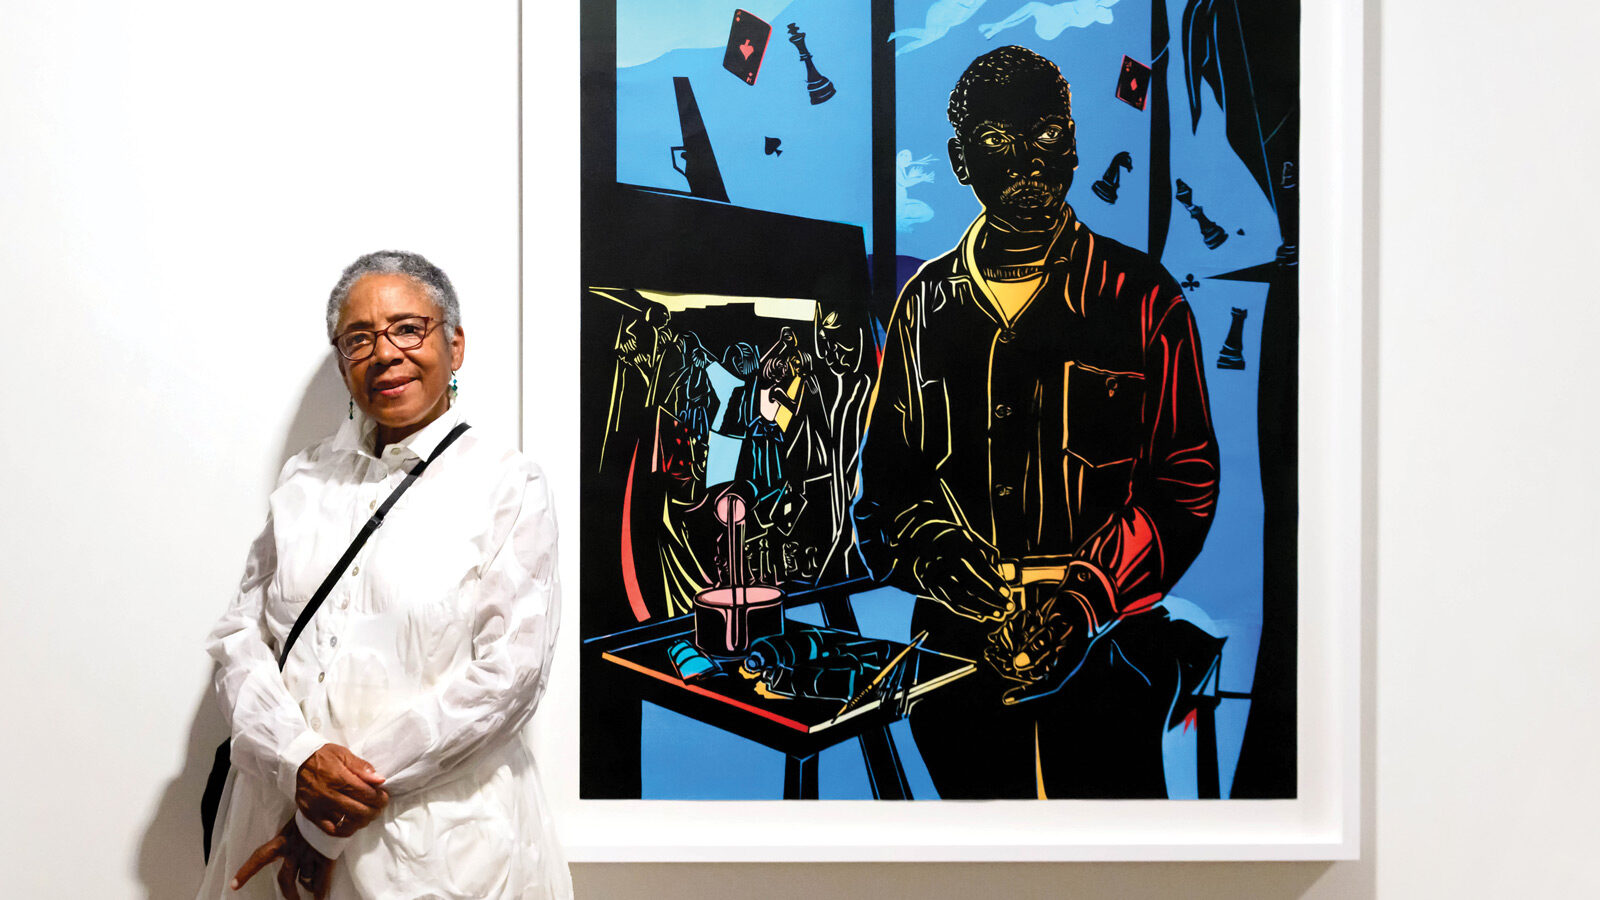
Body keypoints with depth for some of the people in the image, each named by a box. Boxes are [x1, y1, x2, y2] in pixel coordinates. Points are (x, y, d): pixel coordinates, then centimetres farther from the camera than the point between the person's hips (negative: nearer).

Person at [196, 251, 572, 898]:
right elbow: (239, 635, 5)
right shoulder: (304, 479, 9)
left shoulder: (509, 486, -6)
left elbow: (507, 674, -13)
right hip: (282, 807, 4)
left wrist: (331, 823, -13)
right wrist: (299, 759, -15)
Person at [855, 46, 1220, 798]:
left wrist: (1087, 596, -17)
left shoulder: (1140, 297, 0)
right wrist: (934, 550, -14)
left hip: (1104, 645, -2)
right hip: (956, 649, 3)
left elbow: (1187, 481, -3)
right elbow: (883, 473, 8)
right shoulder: (926, 302, 8)